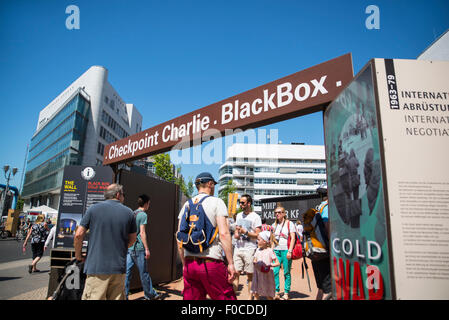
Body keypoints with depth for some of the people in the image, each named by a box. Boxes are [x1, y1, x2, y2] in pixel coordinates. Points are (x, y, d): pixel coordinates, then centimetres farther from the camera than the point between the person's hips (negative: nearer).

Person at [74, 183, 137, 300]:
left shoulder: (93, 209, 1)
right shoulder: (129, 213, 5)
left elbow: (79, 235, 0)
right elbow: (132, 239, 12)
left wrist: (78, 254, 15)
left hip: (96, 267, -2)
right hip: (119, 267, 2)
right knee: (117, 297, 13)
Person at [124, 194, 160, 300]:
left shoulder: (132, 214, 13)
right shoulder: (143, 215, -11)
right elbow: (142, 233, -15)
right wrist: (147, 249, -12)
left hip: (129, 247, 7)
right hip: (138, 248, -7)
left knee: (127, 272, 7)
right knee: (144, 273, 6)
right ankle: (150, 294, 19)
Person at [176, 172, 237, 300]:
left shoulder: (186, 205, 12)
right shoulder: (217, 202, -3)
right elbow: (224, 234, -13)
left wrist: (184, 264, 19)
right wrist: (231, 263, -8)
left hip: (189, 264, 6)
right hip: (211, 263, -5)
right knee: (227, 297, 5)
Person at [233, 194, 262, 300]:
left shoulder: (255, 217, -6)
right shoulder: (239, 215, 14)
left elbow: (258, 235, -9)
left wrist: (245, 232, -18)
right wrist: (236, 234, 1)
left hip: (249, 249, -5)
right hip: (238, 248, 5)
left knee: (250, 275, 5)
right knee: (236, 273, 3)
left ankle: (250, 297, 17)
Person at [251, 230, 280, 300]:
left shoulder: (270, 251, -9)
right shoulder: (258, 250, 7)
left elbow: (277, 263, -8)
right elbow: (255, 260, 12)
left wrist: (270, 265, -25)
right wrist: (255, 263, -10)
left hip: (267, 275, -5)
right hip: (258, 274, 5)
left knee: (268, 295, 5)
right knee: (255, 292, 8)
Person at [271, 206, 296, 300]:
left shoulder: (289, 223, 0)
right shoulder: (274, 225, 14)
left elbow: (293, 238, -5)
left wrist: (289, 251, -13)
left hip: (286, 250, -4)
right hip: (276, 250, 4)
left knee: (287, 273, 2)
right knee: (275, 272, -2)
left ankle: (286, 293, 12)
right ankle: (276, 292, 7)